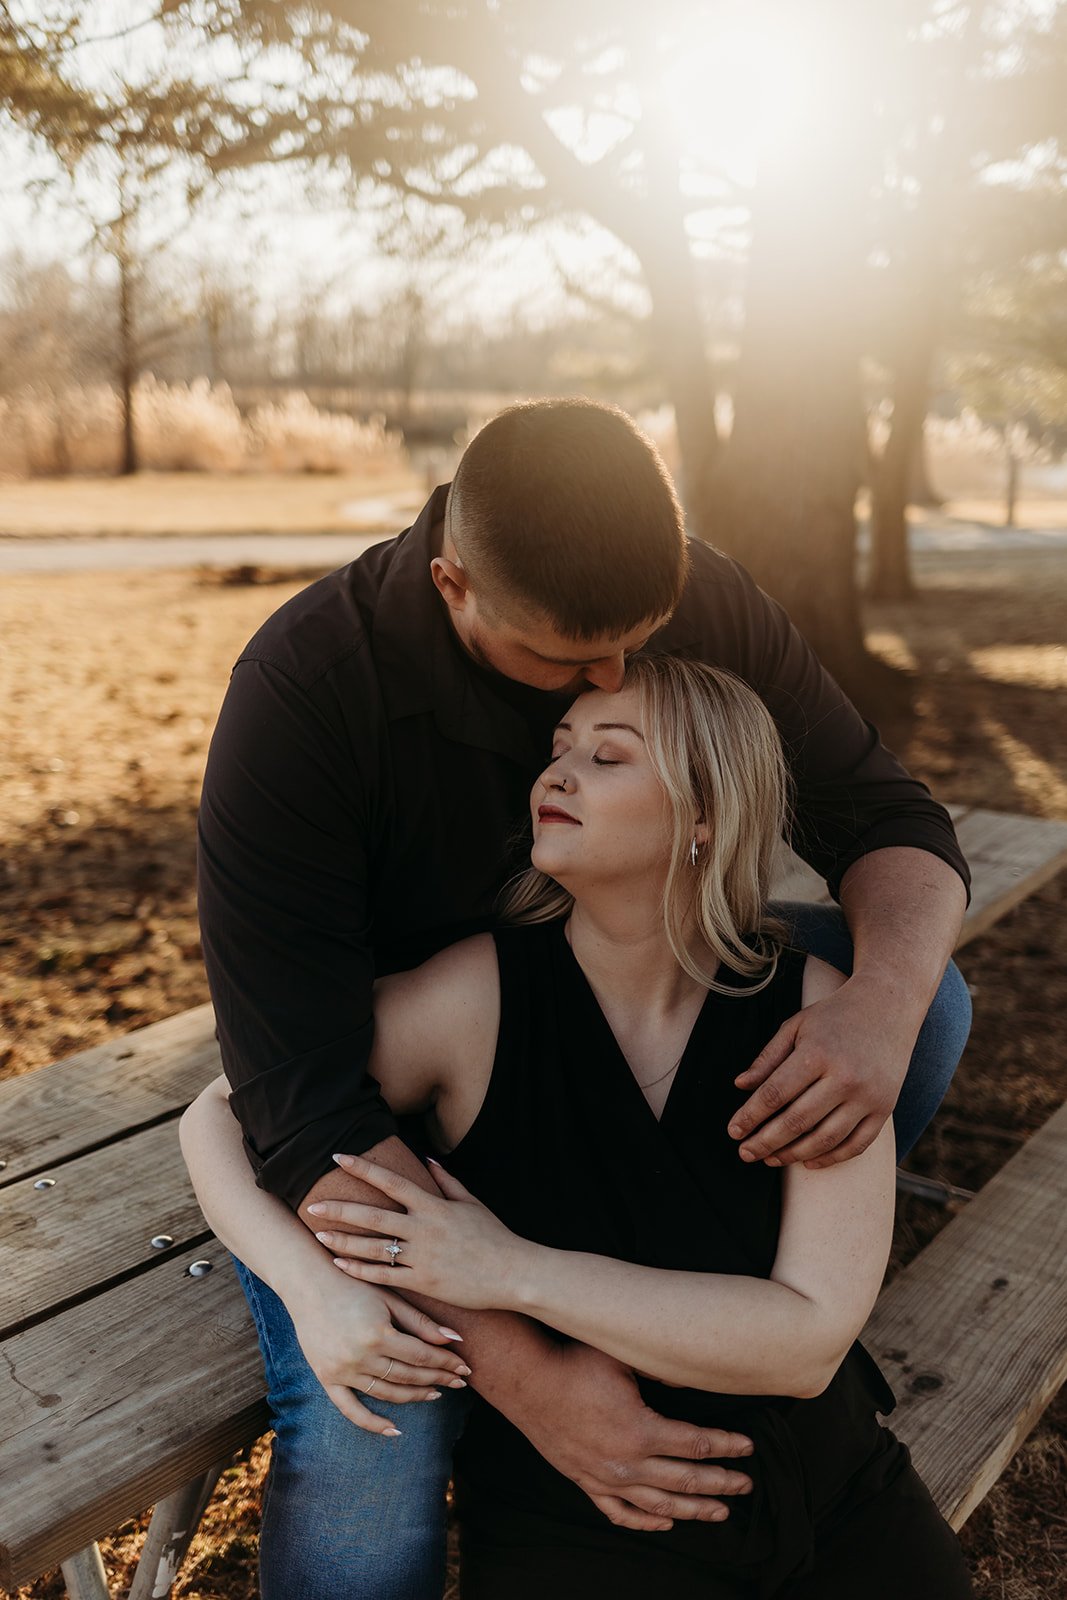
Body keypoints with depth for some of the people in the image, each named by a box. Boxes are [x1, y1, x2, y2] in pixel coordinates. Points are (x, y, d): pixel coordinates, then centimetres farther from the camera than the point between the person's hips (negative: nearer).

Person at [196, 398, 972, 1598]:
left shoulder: (706, 605, -15)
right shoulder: (304, 689, -29)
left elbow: (892, 822, -9)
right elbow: (298, 1097, -32)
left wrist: (884, 1002, -34)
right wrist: (523, 1373, -39)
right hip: (377, 1108, -4)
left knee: (927, 996, -11)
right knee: (366, 1470, -30)